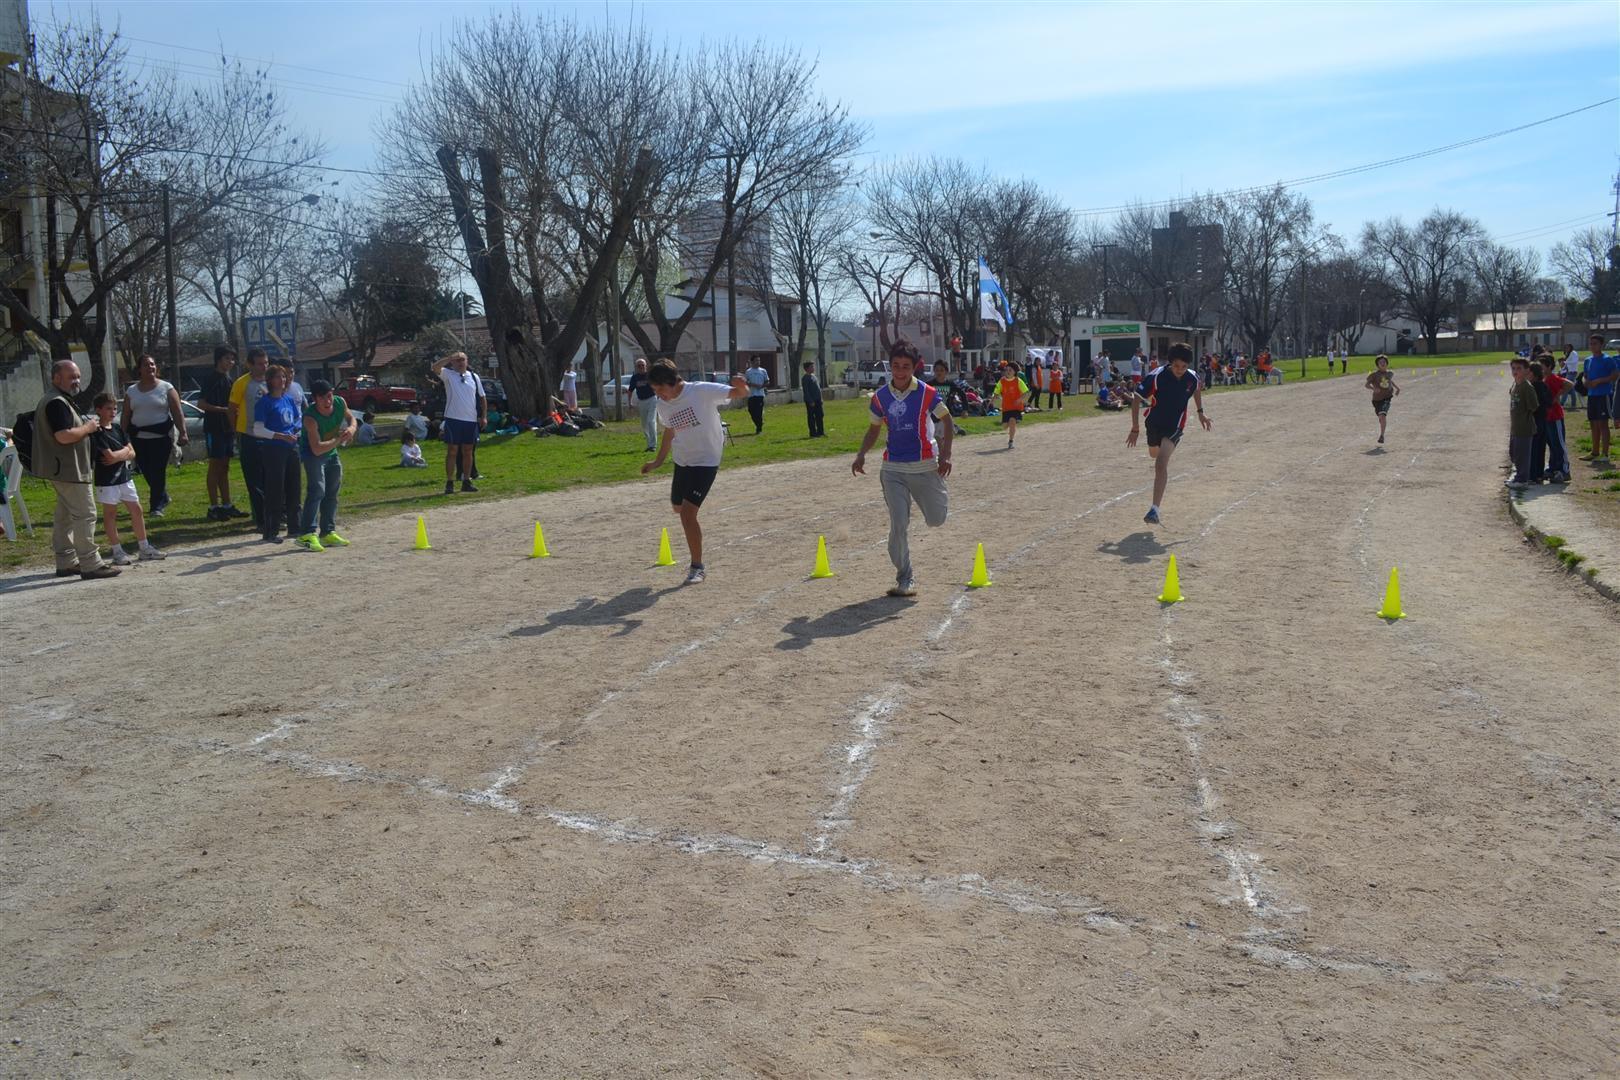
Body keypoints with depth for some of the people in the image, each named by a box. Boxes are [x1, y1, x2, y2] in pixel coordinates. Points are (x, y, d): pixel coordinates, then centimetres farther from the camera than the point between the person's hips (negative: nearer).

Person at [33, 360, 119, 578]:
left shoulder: (59, 401, 17)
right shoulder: (57, 403, -17)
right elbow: (64, 436, -27)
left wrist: (87, 425, 12)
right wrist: (87, 428, -12)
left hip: (62, 470, 11)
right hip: (69, 470, -11)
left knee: (65, 516, 15)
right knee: (85, 515, -10)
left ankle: (66, 563, 21)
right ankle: (90, 565, -10)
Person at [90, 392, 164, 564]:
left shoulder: (118, 429, 10)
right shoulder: (97, 432, -12)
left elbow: (132, 454, 7)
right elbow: (110, 455, -20)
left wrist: (117, 456, -11)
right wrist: (124, 451, -4)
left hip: (124, 476, 7)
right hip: (107, 480, -7)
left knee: (136, 510, 9)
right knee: (110, 514, 3)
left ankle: (144, 548, 17)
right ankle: (117, 552, 8)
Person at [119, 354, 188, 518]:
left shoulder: (166, 388, 3)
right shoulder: (131, 392, 11)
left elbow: (178, 413, -2)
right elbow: (126, 416, 11)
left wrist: (183, 433, -12)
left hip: (161, 436, -3)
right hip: (139, 437, 3)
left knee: (158, 471, -9)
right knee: (147, 471, 4)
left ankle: (157, 506, -1)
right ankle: (163, 498, 27)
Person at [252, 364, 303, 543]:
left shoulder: (289, 399, 11)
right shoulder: (265, 402, -7)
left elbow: (299, 418, 27)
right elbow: (258, 430, -12)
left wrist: (296, 432, 9)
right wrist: (282, 436, -19)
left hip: (292, 448, 7)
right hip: (273, 449, -7)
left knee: (294, 488, 11)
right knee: (275, 490, -5)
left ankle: (294, 527, 22)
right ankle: (270, 532, 0)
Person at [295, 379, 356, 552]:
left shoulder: (340, 403, -17)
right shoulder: (311, 418, -34)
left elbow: (350, 417, 5)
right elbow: (317, 449, -37)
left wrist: (351, 428, -16)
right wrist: (338, 440, -39)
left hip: (331, 451, 7)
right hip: (312, 453, -7)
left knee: (332, 493, 12)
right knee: (317, 490, -22)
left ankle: (328, 533, 23)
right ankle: (306, 534, -23)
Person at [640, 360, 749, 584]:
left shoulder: (702, 391, -19)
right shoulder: (663, 405, 0)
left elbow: (740, 393, -20)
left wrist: (741, 386, -44)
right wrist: (659, 460, 24)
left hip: (706, 461, -7)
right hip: (681, 461, 7)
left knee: (688, 513, -16)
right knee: (678, 507, 20)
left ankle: (697, 567, -2)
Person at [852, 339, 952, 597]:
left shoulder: (927, 393, -9)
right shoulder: (881, 396, 0)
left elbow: (946, 418, 5)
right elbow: (875, 428, 13)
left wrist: (945, 454, -4)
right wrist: (861, 454, -2)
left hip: (925, 466, -1)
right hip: (893, 469, 1)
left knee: (936, 520, 9)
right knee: (899, 525, -5)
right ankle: (905, 579, 8)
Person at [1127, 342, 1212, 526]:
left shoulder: (1192, 378, -13)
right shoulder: (1157, 377, -22)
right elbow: (1136, 399, -15)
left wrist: (1200, 412, 12)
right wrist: (1135, 428, -16)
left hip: (1175, 426, -2)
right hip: (1154, 422, 2)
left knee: (1161, 464, -21)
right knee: (1154, 454, 28)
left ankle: (1155, 509, -27)